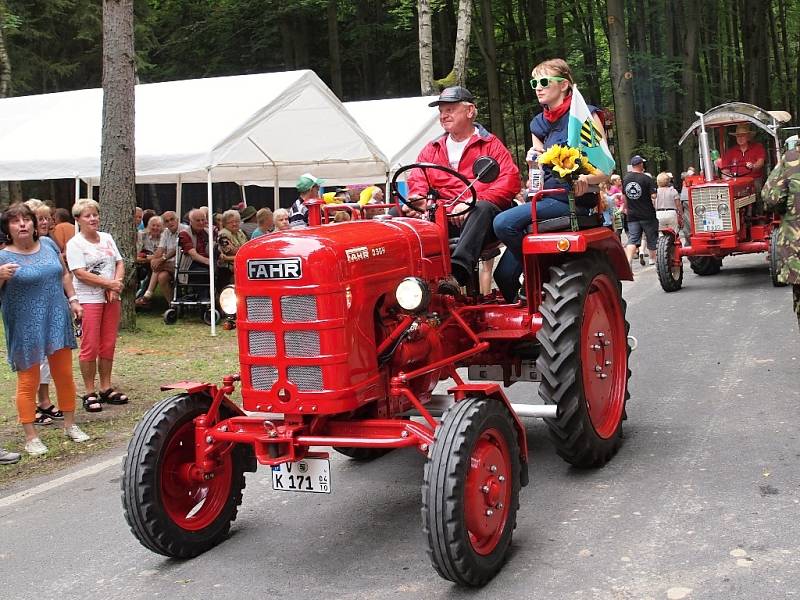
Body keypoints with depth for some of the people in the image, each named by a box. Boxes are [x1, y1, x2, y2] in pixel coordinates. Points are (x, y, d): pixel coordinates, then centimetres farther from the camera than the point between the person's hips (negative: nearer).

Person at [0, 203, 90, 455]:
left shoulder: (48, 244, 6)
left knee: (65, 375, 12)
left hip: (57, 320, 5)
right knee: (28, 382, 1)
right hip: (26, 328, -5)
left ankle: (70, 425, 29)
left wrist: (73, 299, 12)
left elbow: (64, 274, 19)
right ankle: (31, 437, 11)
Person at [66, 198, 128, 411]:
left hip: (111, 298, 6)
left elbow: (120, 263, 12)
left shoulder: (107, 238, 13)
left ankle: (106, 389, 19)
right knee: (90, 347, -5)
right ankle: (89, 393, 4)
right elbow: (81, 274, -14)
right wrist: (109, 284, -16)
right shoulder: (74, 244, -6)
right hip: (89, 300, -6)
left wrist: (116, 283, -7)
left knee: (108, 346, 9)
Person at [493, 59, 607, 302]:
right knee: (505, 273, -11)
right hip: (544, 198, 6)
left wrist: (585, 179, -26)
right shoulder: (538, 124, 18)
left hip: (570, 199, -6)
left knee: (505, 223, -29)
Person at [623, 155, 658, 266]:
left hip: (632, 215, 3)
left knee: (632, 239, 0)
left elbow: (624, 196, 13)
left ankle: (628, 261, -18)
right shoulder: (647, 179, -13)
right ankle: (653, 259, 30)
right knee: (651, 237, 16)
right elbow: (653, 196, -17)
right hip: (647, 215, -3)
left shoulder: (626, 178, 1)